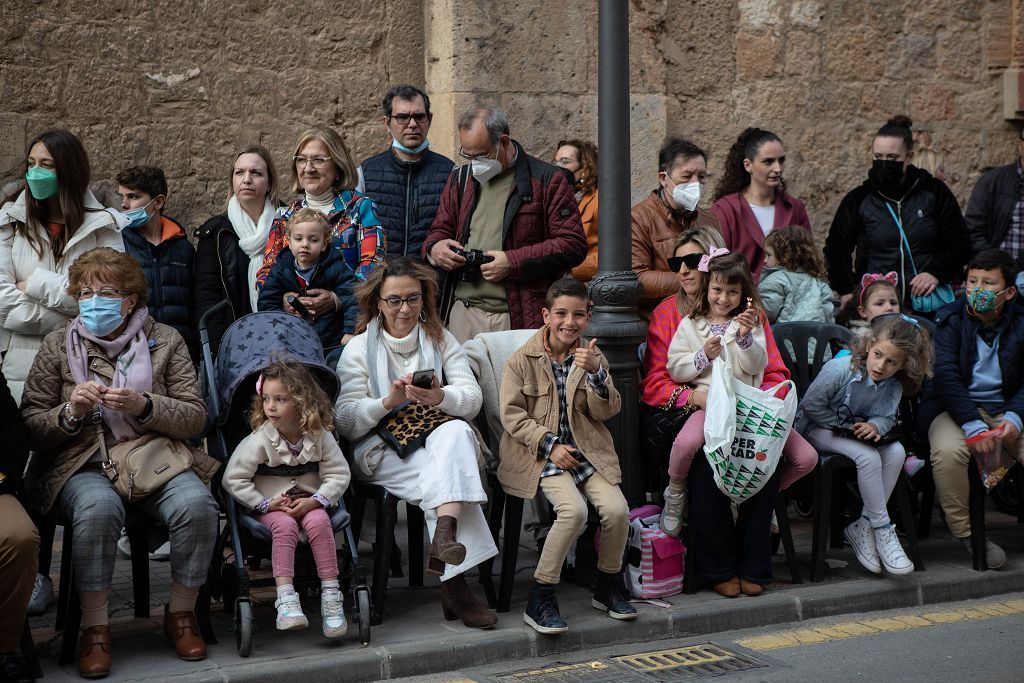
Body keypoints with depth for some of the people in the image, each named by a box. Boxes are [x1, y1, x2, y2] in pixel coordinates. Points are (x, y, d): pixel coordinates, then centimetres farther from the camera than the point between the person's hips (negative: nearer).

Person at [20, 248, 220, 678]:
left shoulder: (165, 340, 9)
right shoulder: (57, 346, 9)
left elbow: (195, 418, 3)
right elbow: (30, 426, 7)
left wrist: (143, 406, -14)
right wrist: (70, 412, -14)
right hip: (83, 462, -1)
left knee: (196, 505, -29)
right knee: (98, 508, -36)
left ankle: (181, 614, -5)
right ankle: (95, 629, -18)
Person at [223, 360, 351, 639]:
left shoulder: (319, 436, -5)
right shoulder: (260, 439, -11)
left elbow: (339, 474, -1)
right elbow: (233, 479, -9)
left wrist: (315, 500, -15)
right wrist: (266, 503, -13)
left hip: (308, 502, 1)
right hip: (271, 505, -1)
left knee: (318, 522, -30)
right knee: (284, 525, -33)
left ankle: (331, 596, -28)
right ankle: (286, 599, -38)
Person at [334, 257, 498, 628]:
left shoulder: (441, 339, 16)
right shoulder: (359, 348, 8)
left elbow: (473, 398, 1)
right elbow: (345, 420, -3)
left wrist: (439, 397, -21)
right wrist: (388, 401, -20)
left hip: (438, 437, 2)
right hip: (382, 451, -2)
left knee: (456, 432, -36)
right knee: (452, 475, -32)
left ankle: (444, 536, -50)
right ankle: (455, 584, -39)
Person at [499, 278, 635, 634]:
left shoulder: (591, 356, 8)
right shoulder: (522, 359, -3)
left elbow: (607, 411, 2)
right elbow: (511, 414, -6)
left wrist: (595, 373, -16)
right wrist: (550, 446, -14)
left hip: (586, 452, 4)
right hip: (540, 455, -4)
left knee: (617, 509, -19)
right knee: (574, 510, -29)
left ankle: (608, 584, 8)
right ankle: (540, 597, -17)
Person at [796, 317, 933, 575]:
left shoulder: (893, 386, -6)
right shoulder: (840, 369, -23)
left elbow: (888, 417, 0)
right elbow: (811, 404, -19)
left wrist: (875, 426, -24)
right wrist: (843, 425, -17)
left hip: (856, 430, 7)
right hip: (817, 428, -6)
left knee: (896, 452, -20)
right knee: (868, 457, -31)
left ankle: (861, 527, -17)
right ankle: (882, 529, -20)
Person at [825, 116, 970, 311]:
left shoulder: (935, 193, 6)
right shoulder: (858, 200, 8)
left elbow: (959, 243, 9)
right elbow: (836, 249, 14)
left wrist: (936, 273, -7)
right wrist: (847, 290, 0)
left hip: (927, 303, 0)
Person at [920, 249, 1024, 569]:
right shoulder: (949, 320, -3)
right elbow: (946, 375, -14)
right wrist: (974, 426, -25)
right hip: (954, 407, -3)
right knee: (948, 451, -34)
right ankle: (964, 531, -15)